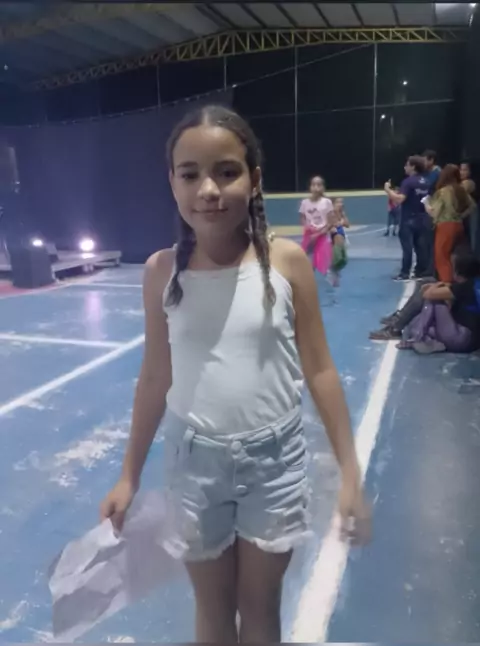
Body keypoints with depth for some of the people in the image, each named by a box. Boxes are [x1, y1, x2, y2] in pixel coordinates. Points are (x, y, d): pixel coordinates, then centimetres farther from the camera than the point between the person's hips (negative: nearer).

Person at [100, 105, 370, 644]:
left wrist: (350, 473, -4)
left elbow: (319, 372, -5)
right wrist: (129, 475, 7)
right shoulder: (162, 271, -8)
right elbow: (154, 378, 1)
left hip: (273, 459, 0)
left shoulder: (287, 261, -12)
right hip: (193, 460, 1)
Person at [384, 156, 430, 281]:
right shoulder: (425, 182, 9)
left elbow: (399, 199, -24)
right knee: (421, 246, 9)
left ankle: (405, 273, -2)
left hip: (409, 220, -7)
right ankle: (422, 271, 14)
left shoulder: (408, 181, -15)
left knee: (407, 247, -4)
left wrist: (388, 189, -12)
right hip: (422, 219, 7)